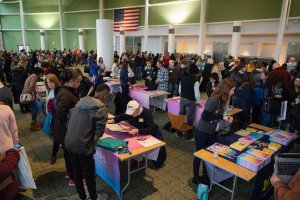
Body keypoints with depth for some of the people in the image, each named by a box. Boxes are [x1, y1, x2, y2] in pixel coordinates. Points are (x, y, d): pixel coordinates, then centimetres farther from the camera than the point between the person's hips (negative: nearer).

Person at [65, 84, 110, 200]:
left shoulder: (81, 101, 7)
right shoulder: (101, 109, -14)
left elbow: (71, 120, 12)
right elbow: (99, 132, -19)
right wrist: (91, 144, -2)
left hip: (69, 142, 7)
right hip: (82, 145, -7)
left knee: (76, 171, 22)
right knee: (89, 173, 14)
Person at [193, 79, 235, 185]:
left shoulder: (221, 100, -1)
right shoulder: (214, 100, -27)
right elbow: (205, 117, -28)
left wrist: (225, 117, -4)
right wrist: (221, 116, -26)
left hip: (212, 132, 8)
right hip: (202, 132, -8)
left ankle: (205, 175, 39)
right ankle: (196, 177, 29)